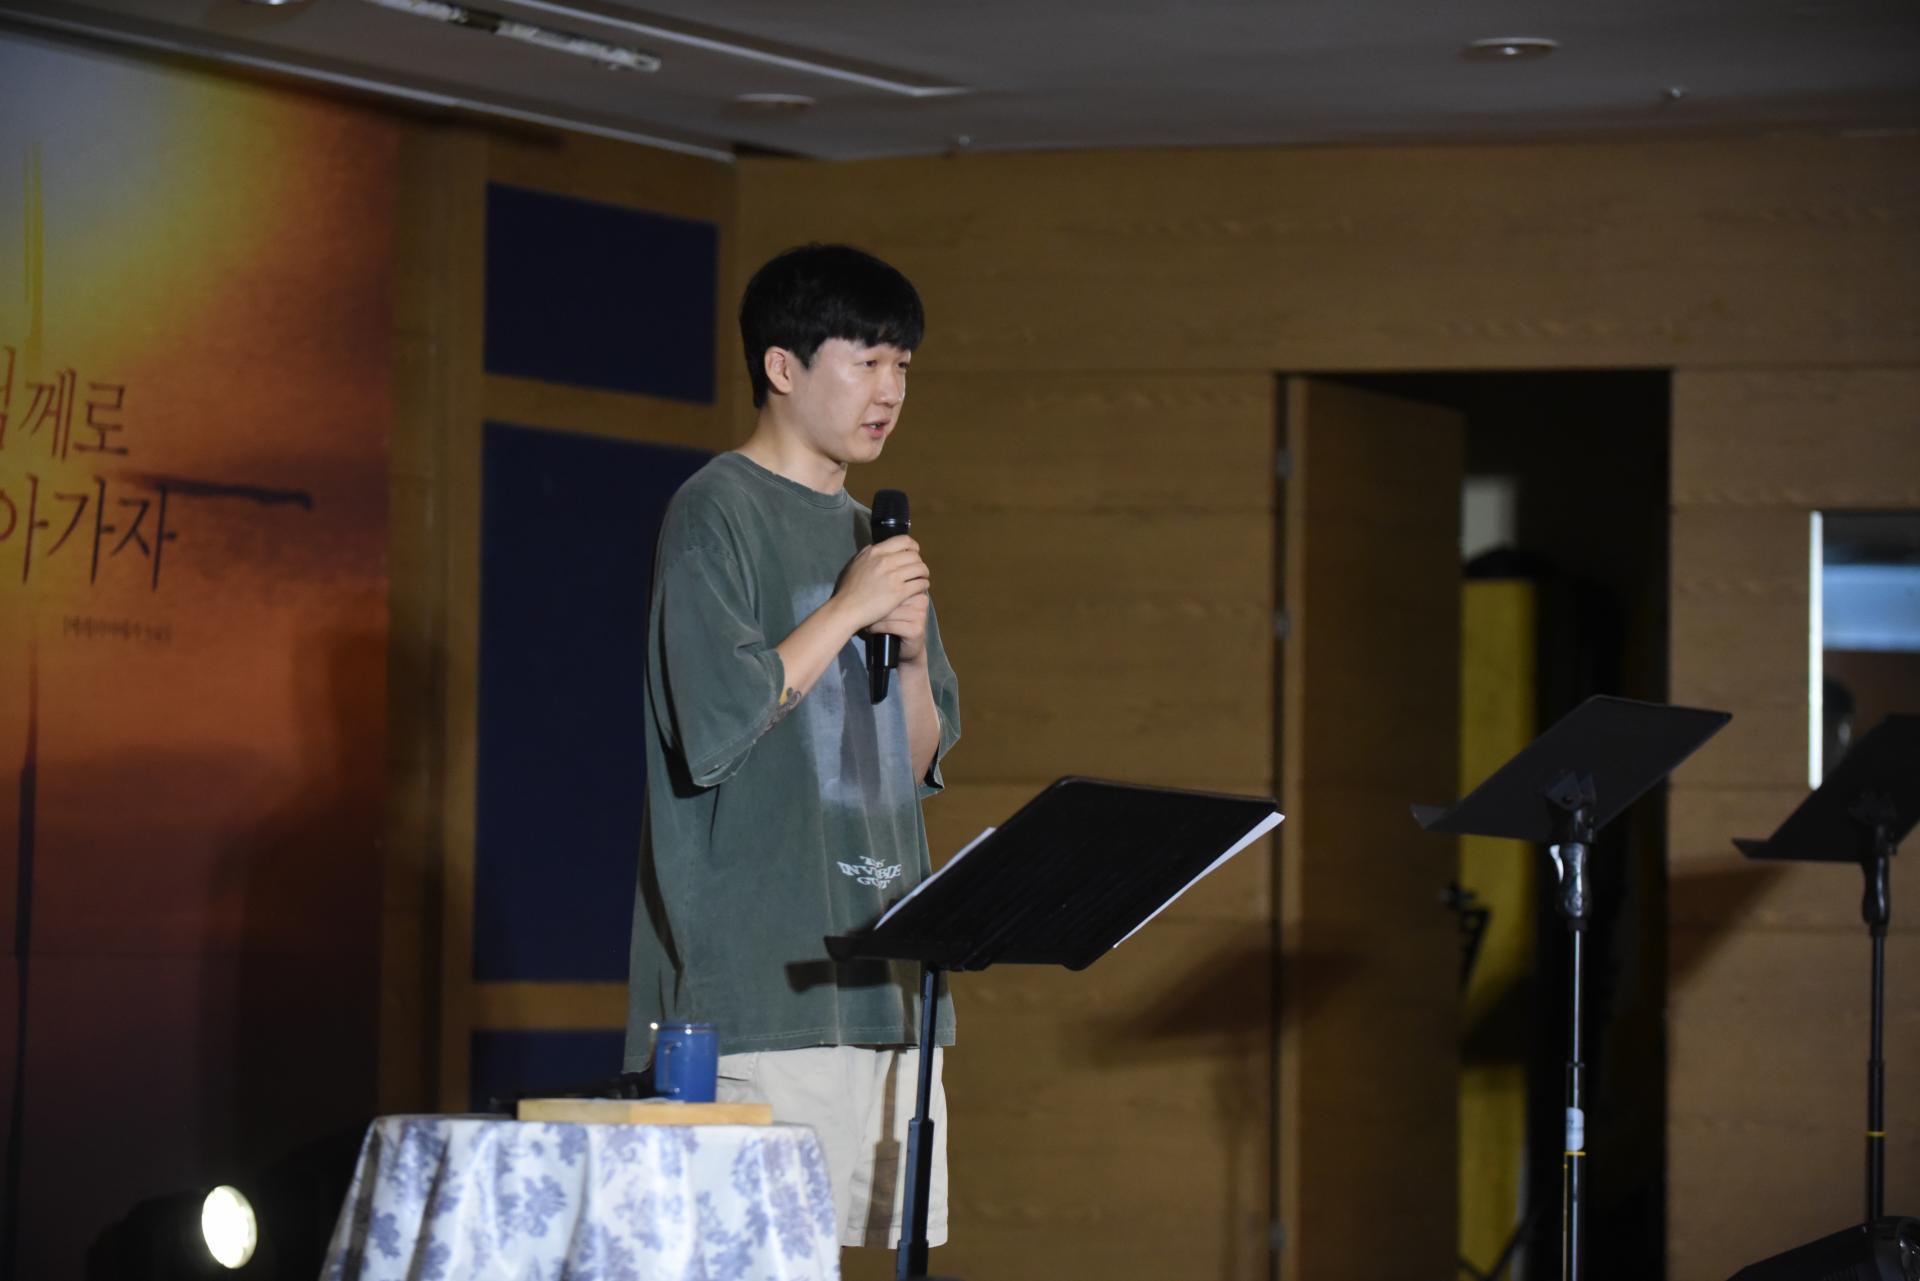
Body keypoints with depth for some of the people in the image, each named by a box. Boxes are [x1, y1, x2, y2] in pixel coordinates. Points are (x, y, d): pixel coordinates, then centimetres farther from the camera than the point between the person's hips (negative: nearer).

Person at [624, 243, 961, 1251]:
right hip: (761, 979, -8)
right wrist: (847, 610, -10)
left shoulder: (870, 536, 19)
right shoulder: (718, 514, -4)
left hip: (881, 987, 8)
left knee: (888, 1241, 4)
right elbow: (713, 727, -15)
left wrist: (911, 651, 2)